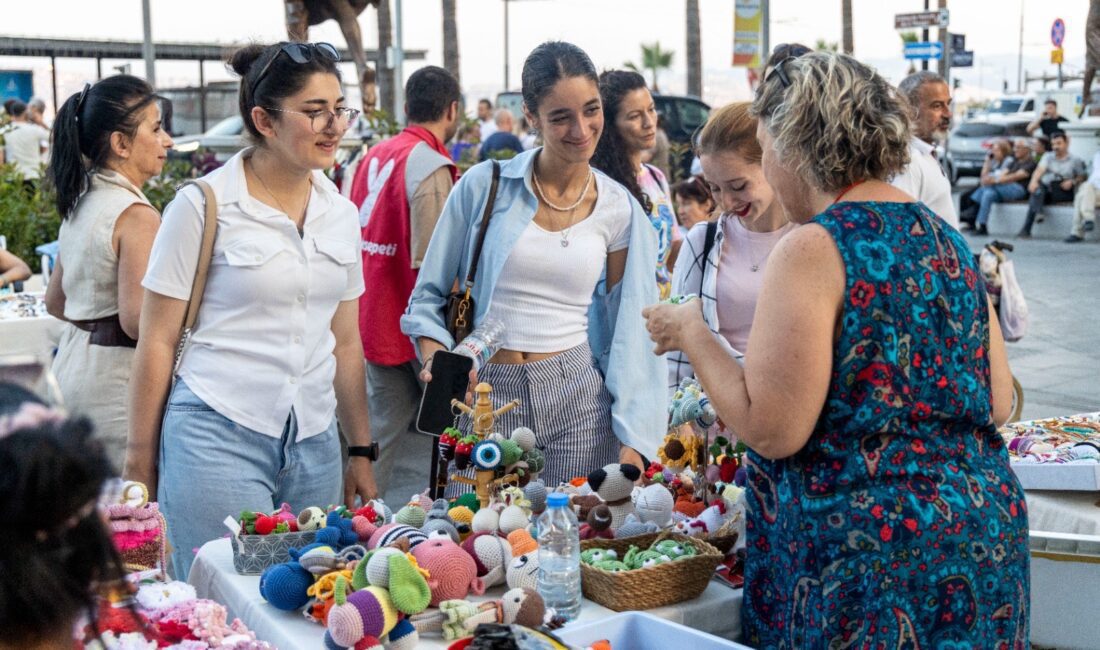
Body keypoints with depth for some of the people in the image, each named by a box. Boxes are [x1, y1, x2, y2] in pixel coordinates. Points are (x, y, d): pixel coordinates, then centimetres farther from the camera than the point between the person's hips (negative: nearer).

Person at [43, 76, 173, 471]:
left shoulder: (79, 205, 10)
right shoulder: (136, 214, -18)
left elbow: (55, 303, 18)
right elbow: (137, 321, -21)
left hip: (72, 361, 9)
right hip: (114, 376, -9)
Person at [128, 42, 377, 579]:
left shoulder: (341, 214, 9)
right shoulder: (204, 206, -7)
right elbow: (157, 342, -3)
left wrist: (361, 452, 15)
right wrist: (140, 462, -1)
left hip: (313, 444, 5)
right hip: (218, 436, -5)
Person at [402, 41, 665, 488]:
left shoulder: (619, 210, 3)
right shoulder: (483, 185, -2)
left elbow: (630, 330, 4)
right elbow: (430, 295, 5)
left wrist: (632, 443, -2)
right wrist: (436, 359, -13)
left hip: (579, 397, 1)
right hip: (485, 396, -1)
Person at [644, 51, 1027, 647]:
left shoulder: (814, 249, -17)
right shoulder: (946, 240, 6)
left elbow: (771, 430, -19)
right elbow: (998, 402, 9)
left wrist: (693, 334, -6)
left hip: (866, 549, -8)